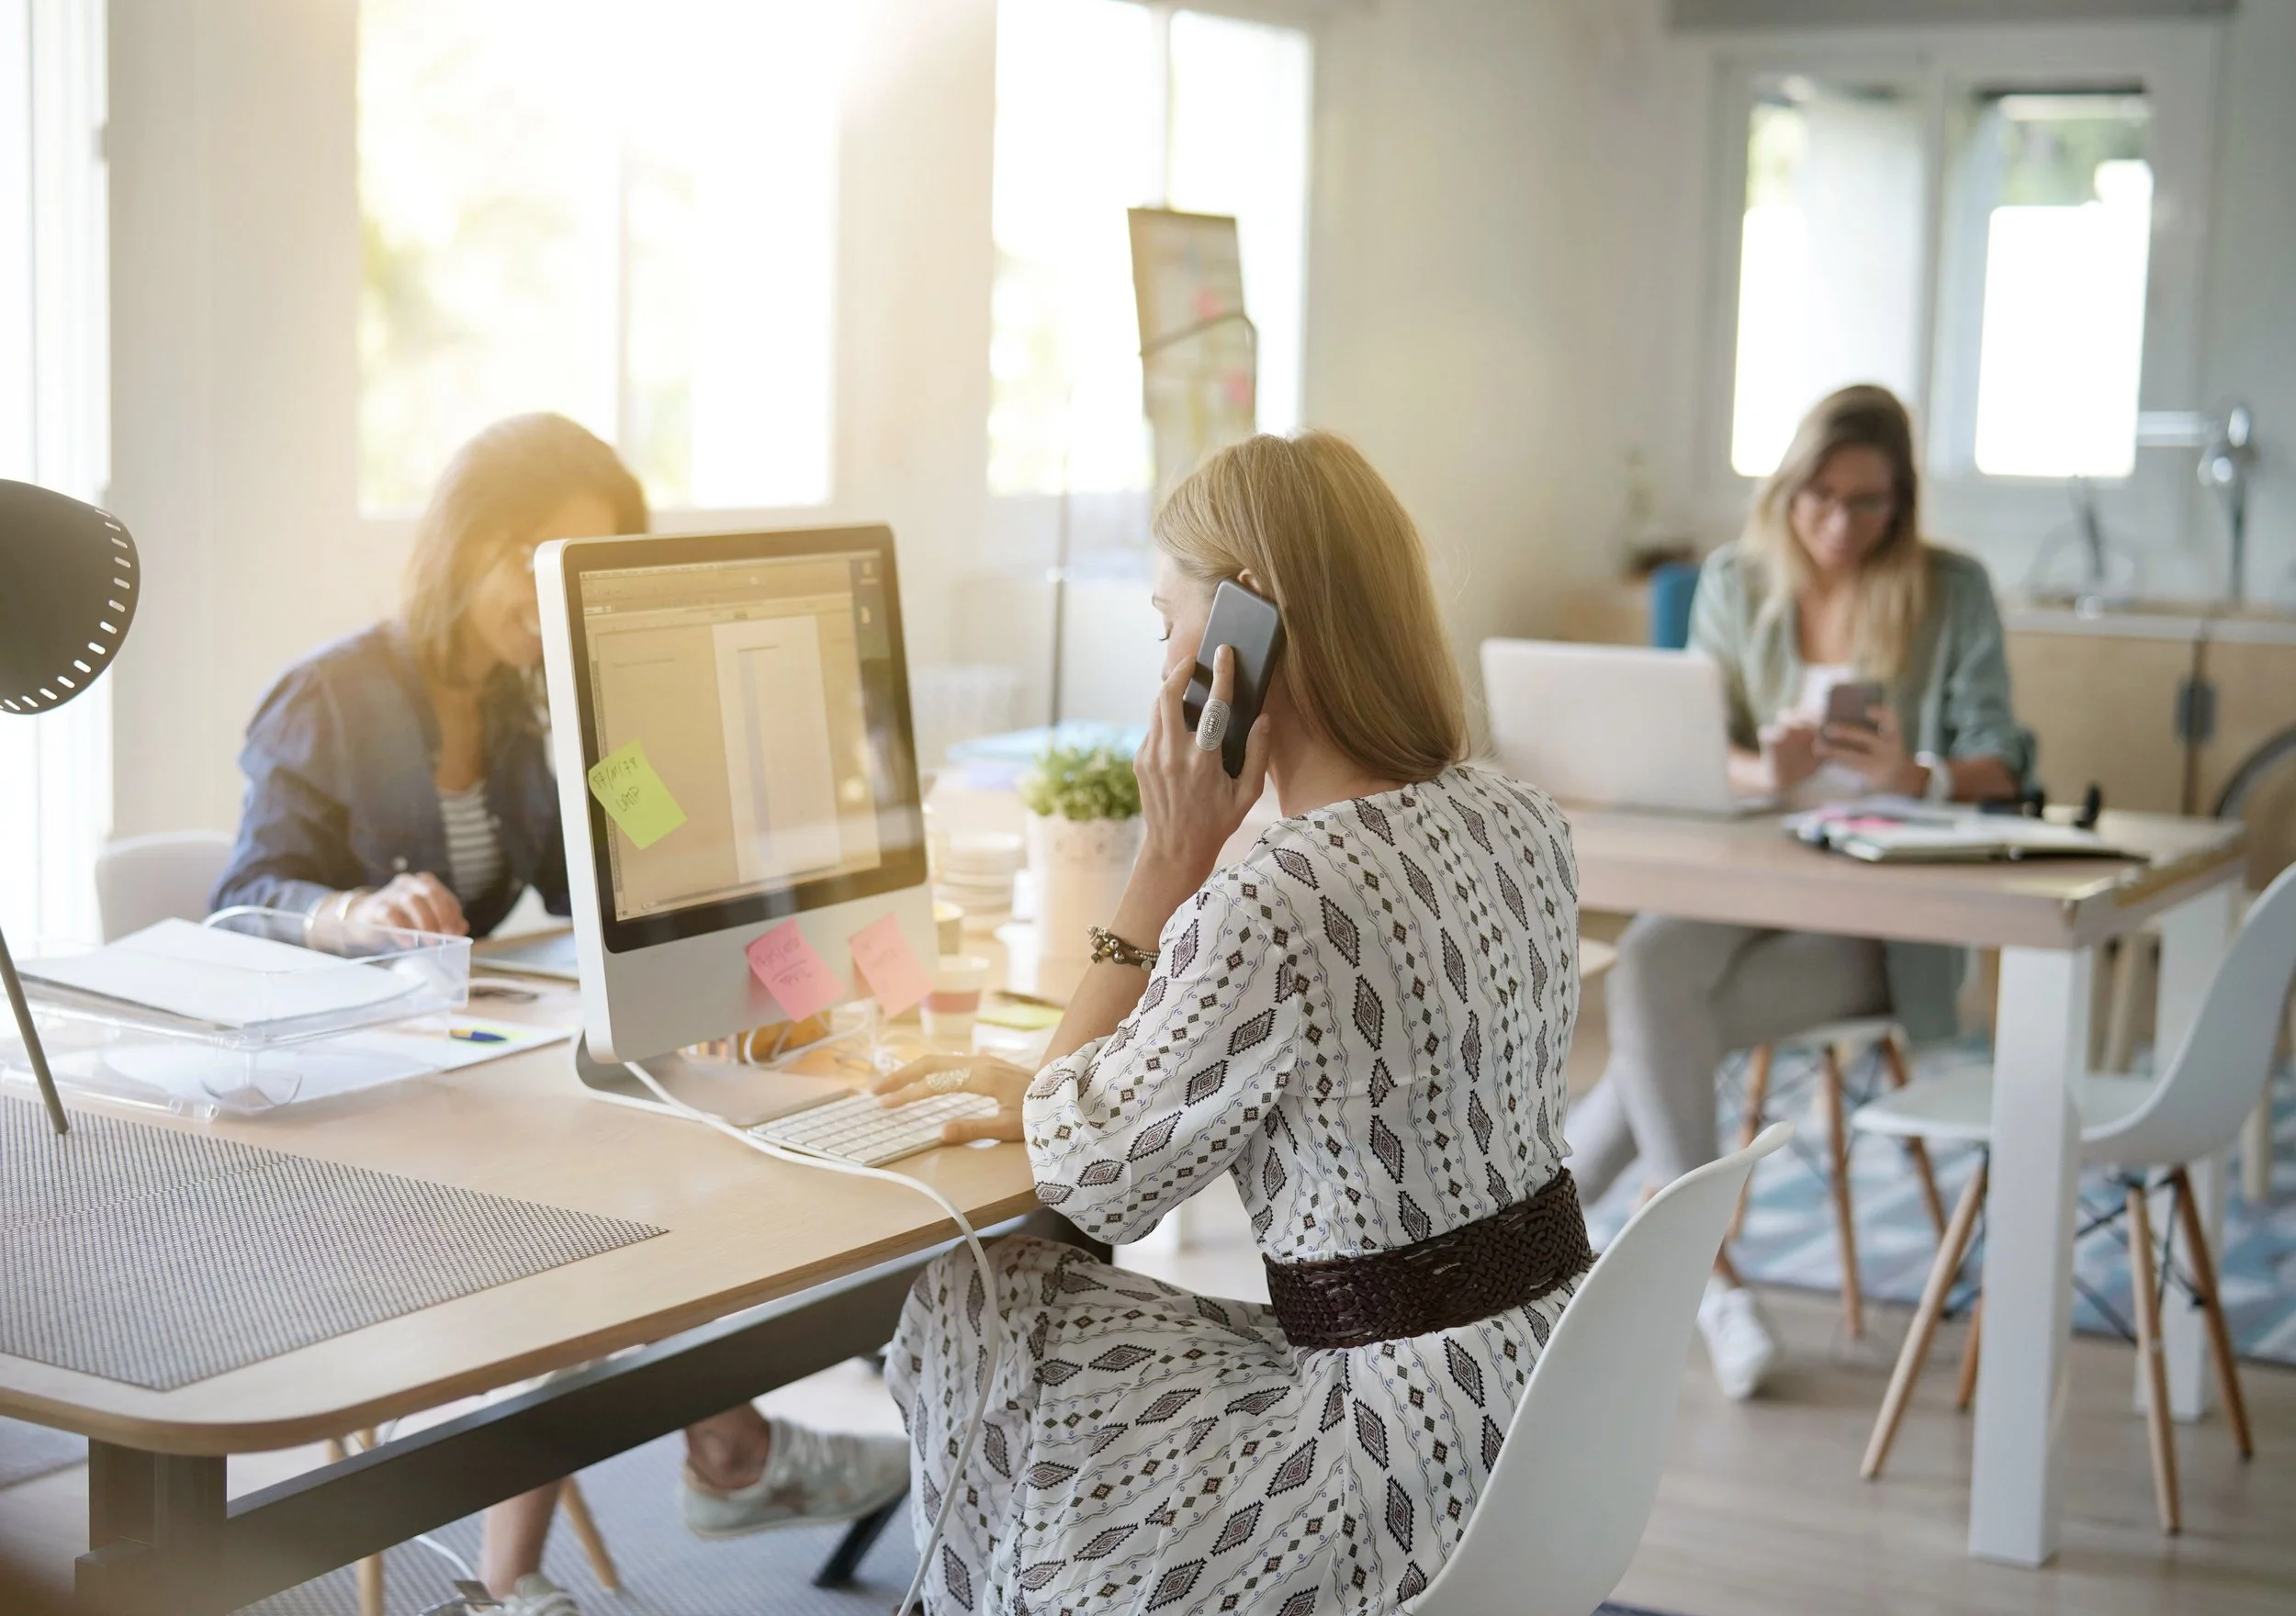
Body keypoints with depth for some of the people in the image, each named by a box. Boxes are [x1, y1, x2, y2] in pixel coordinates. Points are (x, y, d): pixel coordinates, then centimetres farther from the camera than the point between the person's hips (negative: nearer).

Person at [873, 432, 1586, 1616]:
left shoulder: (1272, 909, -26)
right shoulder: (1521, 826, 1)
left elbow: (1088, 1179, -10)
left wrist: (1170, 857, -10)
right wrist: (1045, 1085, 19)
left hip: (1413, 1466, -8)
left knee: (971, 1317, 10)